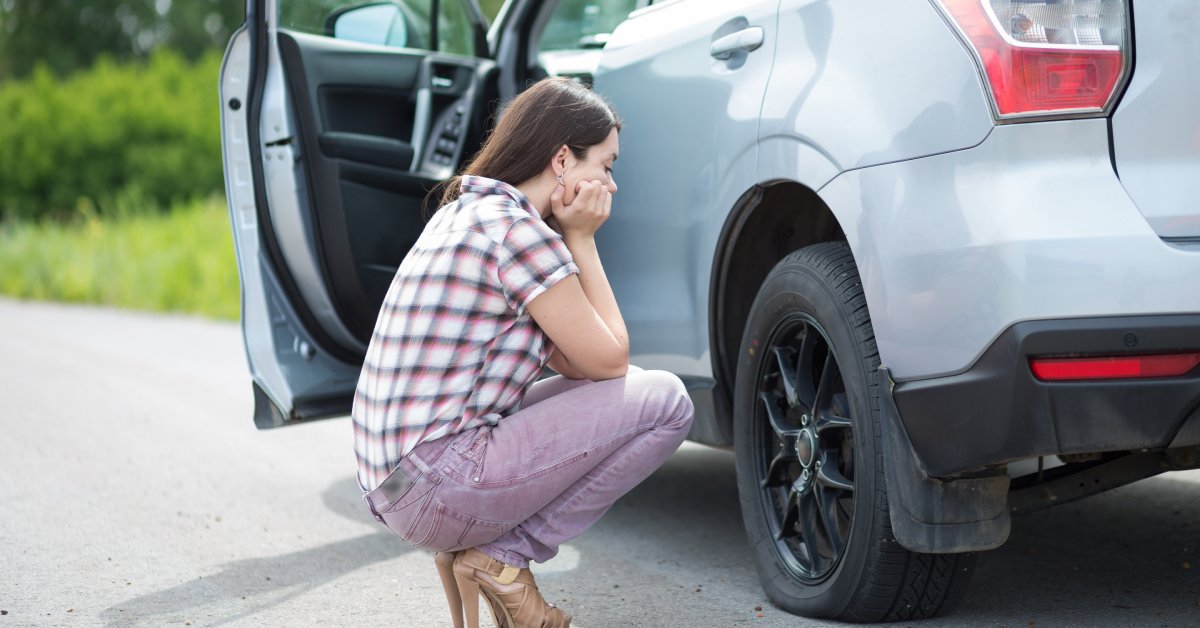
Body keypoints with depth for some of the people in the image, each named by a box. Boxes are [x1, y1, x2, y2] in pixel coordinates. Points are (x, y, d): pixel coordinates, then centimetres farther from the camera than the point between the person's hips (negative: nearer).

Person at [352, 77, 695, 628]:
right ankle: (504, 557, -4)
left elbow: (572, 362, 15)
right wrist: (581, 240, 1)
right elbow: (608, 360, -6)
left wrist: (570, 237, 8)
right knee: (665, 401, -6)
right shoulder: (518, 229, -14)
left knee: (613, 389, 24)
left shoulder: (466, 211, 16)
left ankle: (468, 549, 11)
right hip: (438, 489, -10)